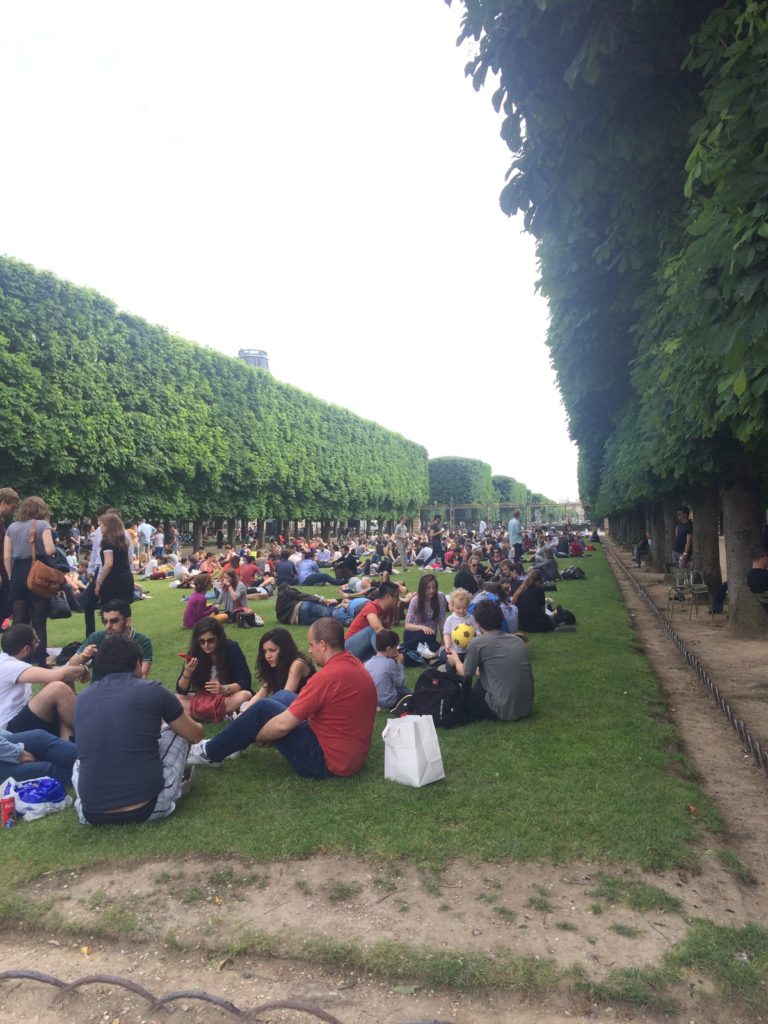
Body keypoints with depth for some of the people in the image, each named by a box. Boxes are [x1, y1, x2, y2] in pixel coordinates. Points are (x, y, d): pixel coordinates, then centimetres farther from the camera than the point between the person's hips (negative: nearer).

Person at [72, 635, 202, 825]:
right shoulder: (153, 691, -4)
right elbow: (195, 735, 11)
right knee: (177, 734, 18)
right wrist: (187, 723, 36)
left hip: (92, 814, 4)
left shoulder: (82, 698, 7)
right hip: (147, 808, -4)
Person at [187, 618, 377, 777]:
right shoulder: (354, 665, 3)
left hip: (327, 760, -9)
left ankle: (211, 753, 14)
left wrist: (257, 737, 0)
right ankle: (234, 743, 28)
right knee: (282, 696, 16)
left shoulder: (328, 675, -26)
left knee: (263, 708, -3)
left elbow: (283, 725, -21)